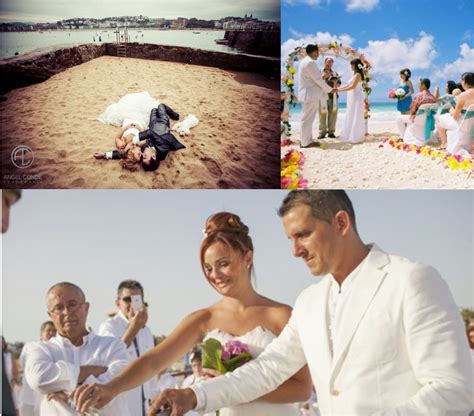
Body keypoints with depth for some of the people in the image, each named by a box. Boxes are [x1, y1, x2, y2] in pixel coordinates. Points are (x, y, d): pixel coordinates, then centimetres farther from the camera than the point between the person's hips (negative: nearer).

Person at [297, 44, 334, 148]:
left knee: (308, 119, 14)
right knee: (308, 119, -7)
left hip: (308, 95, 11)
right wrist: (330, 90, -6)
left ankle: (307, 140, 19)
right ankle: (305, 142, -4)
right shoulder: (310, 62, -16)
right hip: (310, 95, -11)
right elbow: (318, 80, -16)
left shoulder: (305, 61, 17)